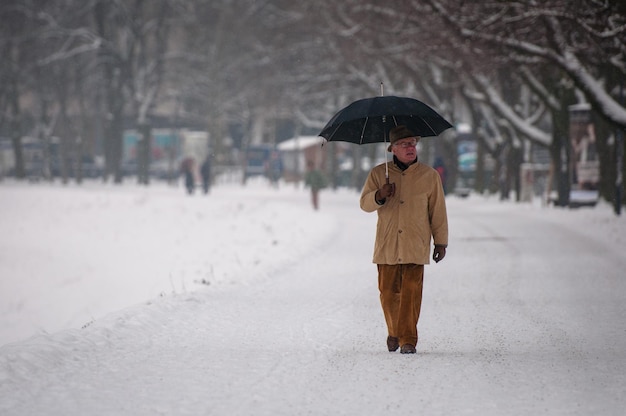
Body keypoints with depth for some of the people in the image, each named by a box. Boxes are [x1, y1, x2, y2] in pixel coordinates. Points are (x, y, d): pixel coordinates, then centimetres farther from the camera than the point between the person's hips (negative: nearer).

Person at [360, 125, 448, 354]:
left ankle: (407, 340, -7)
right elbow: (364, 204, 4)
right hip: (387, 246, 1)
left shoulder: (429, 176, 7)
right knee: (388, 291, 2)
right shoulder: (378, 174, 8)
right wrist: (379, 196, -17)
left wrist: (440, 241, 9)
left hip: (416, 246, -1)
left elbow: (438, 211, 10)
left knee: (411, 291, -10)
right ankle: (394, 332, 25)